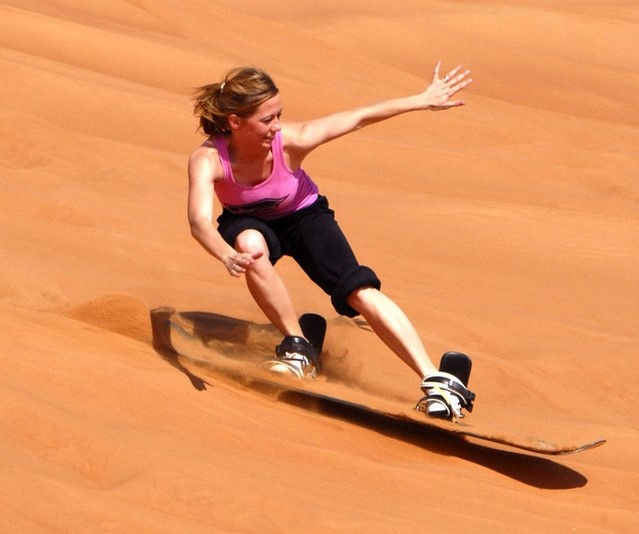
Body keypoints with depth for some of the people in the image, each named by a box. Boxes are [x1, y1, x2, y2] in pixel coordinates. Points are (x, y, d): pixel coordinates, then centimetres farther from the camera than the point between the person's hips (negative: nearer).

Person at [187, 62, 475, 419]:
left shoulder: (290, 140, -30)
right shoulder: (208, 160, -33)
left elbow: (359, 118, -21)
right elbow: (200, 220, -48)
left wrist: (424, 100, -17)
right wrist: (228, 256, -69)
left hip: (303, 216, 0)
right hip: (250, 223, 0)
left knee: (361, 291, -21)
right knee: (250, 244, -37)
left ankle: (438, 381, -23)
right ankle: (299, 348, -17)